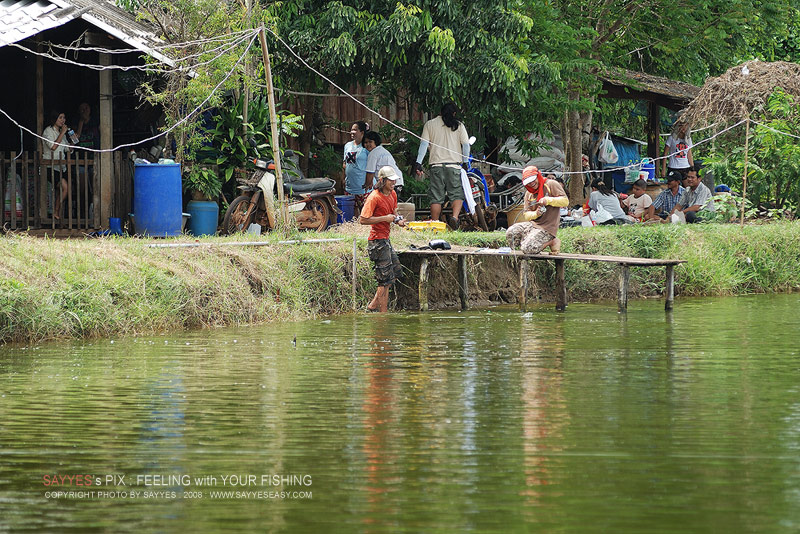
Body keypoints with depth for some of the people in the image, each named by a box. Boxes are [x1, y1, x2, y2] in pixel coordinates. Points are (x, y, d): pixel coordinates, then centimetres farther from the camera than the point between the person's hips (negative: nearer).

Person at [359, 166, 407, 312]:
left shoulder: (393, 194, 8)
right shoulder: (374, 197, -18)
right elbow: (363, 219, -21)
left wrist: (398, 220, 2)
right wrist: (385, 218, -22)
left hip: (385, 240, 10)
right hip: (378, 241, -10)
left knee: (397, 271, 16)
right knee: (385, 279, -6)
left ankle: (374, 305, 22)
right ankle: (383, 313, 1)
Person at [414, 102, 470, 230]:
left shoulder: (430, 124, 7)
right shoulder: (459, 126, 6)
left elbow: (424, 144, 1)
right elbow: (466, 145, 2)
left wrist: (418, 163, 0)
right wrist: (465, 162, 12)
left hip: (436, 164, 1)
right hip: (454, 164, -1)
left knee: (436, 197, 4)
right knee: (457, 194, 4)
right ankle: (455, 217, -21)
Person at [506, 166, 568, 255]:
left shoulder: (551, 185, -5)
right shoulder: (529, 194, 13)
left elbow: (565, 201, -11)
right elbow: (526, 215, 8)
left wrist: (548, 200, -24)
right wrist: (535, 214, -15)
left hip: (547, 227, -7)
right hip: (532, 224, 7)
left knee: (528, 249, -24)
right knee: (510, 233, -13)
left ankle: (552, 242, 0)